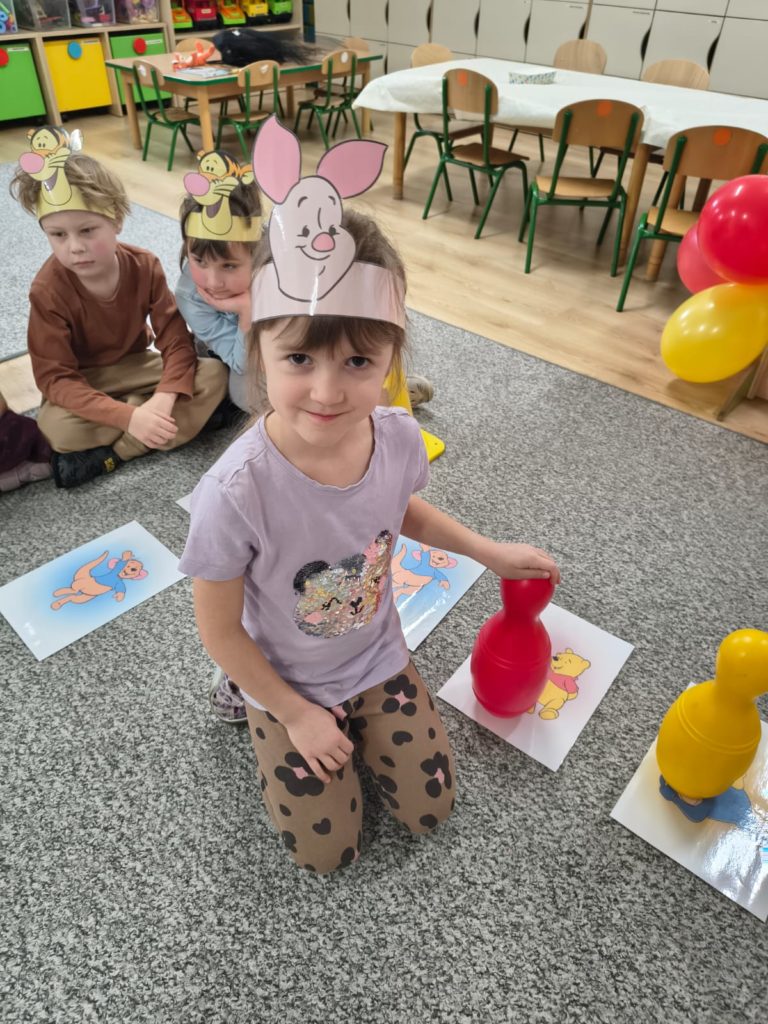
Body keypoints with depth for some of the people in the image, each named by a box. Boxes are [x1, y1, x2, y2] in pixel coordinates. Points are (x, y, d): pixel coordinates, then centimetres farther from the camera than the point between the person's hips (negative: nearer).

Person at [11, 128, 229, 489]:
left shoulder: (145, 266, -16)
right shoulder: (48, 289, -22)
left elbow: (176, 340, -17)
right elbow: (55, 377, -24)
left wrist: (165, 398, -37)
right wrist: (129, 416, -38)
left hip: (136, 366, 3)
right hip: (80, 382, -3)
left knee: (214, 375, -21)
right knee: (57, 429, -35)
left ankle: (104, 455, -22)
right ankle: (187, 418, -20)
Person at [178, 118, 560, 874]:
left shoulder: (398, 438, -23)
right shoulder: (236, 493, -37)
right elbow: (219, 630, -20)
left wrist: (490, 552, 2)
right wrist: (295, 713, -10)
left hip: (379, 659, 4)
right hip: (286, 684, -3)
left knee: (429, 810, 14)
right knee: (327, 853, 11)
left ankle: (358, 721, 35)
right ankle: (260, 717, 29)